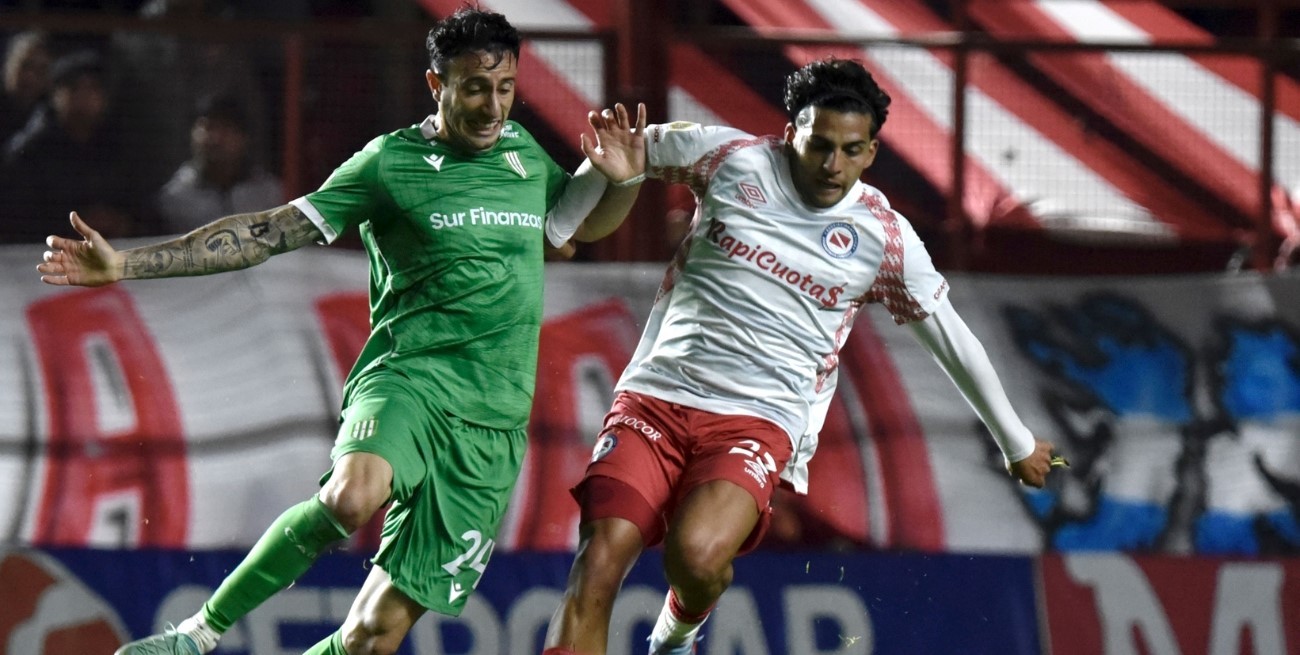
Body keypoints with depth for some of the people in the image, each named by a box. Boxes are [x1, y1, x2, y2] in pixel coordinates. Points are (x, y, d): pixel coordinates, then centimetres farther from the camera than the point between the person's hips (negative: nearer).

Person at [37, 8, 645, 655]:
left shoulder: (524, 152, 16)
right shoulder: (389, 163, 2)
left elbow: (585, 222, 35)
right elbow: (268, 232, 1)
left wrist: (622, 178, 12)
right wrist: (125, 264, -5)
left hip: (493, 428, 4)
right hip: (410, 377, -4)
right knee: (351, 498, -39)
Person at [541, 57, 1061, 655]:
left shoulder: (884, 237, 2)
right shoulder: (731, 158, 1)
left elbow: (951, 337, 13)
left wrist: (1016, 443, 21)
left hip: (760, 419, -1)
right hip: (657, 395, 1)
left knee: (697, 554, -29)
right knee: (597, 568, -17)